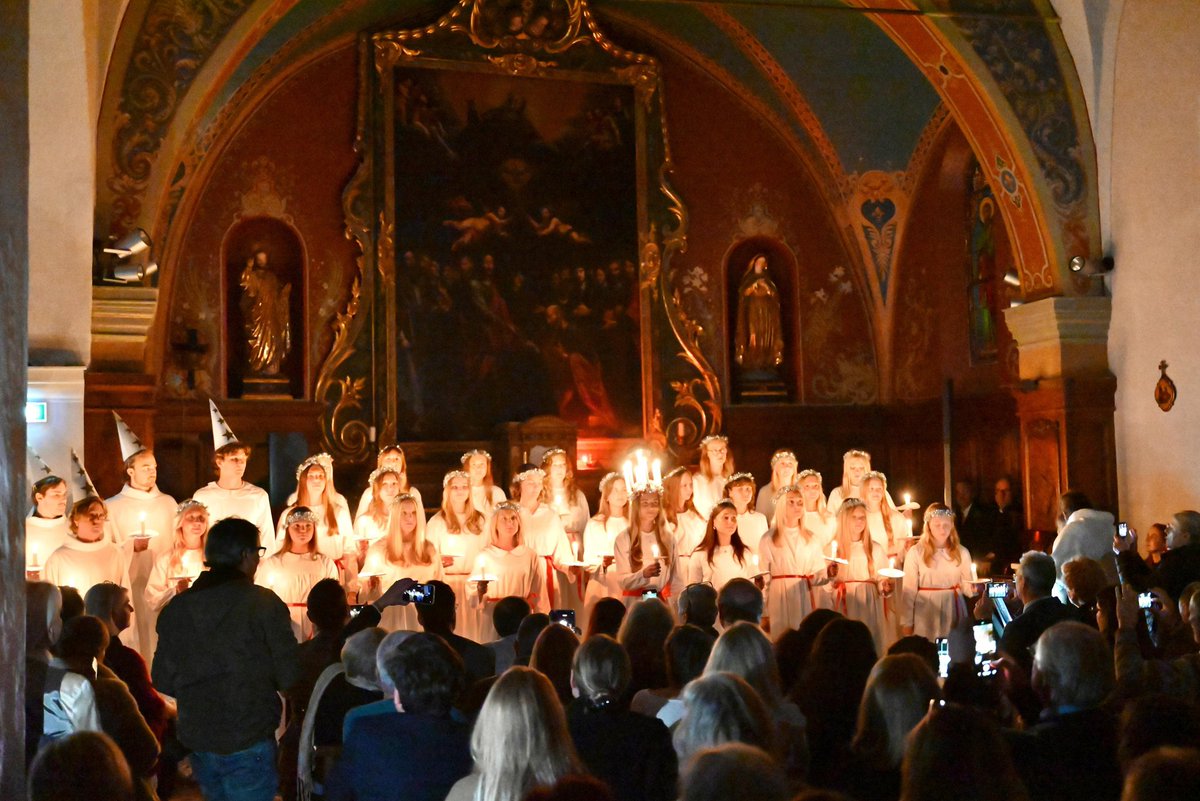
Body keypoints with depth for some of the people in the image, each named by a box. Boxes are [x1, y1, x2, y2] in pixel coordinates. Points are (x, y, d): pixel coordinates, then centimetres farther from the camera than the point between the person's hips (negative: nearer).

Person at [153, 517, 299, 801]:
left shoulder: (175, 608, 1)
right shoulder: (263, 603, -12)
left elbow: (163, 681, 6)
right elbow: (288, 677, -13)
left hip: (197, 739, 5)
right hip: (249, 742, -5)